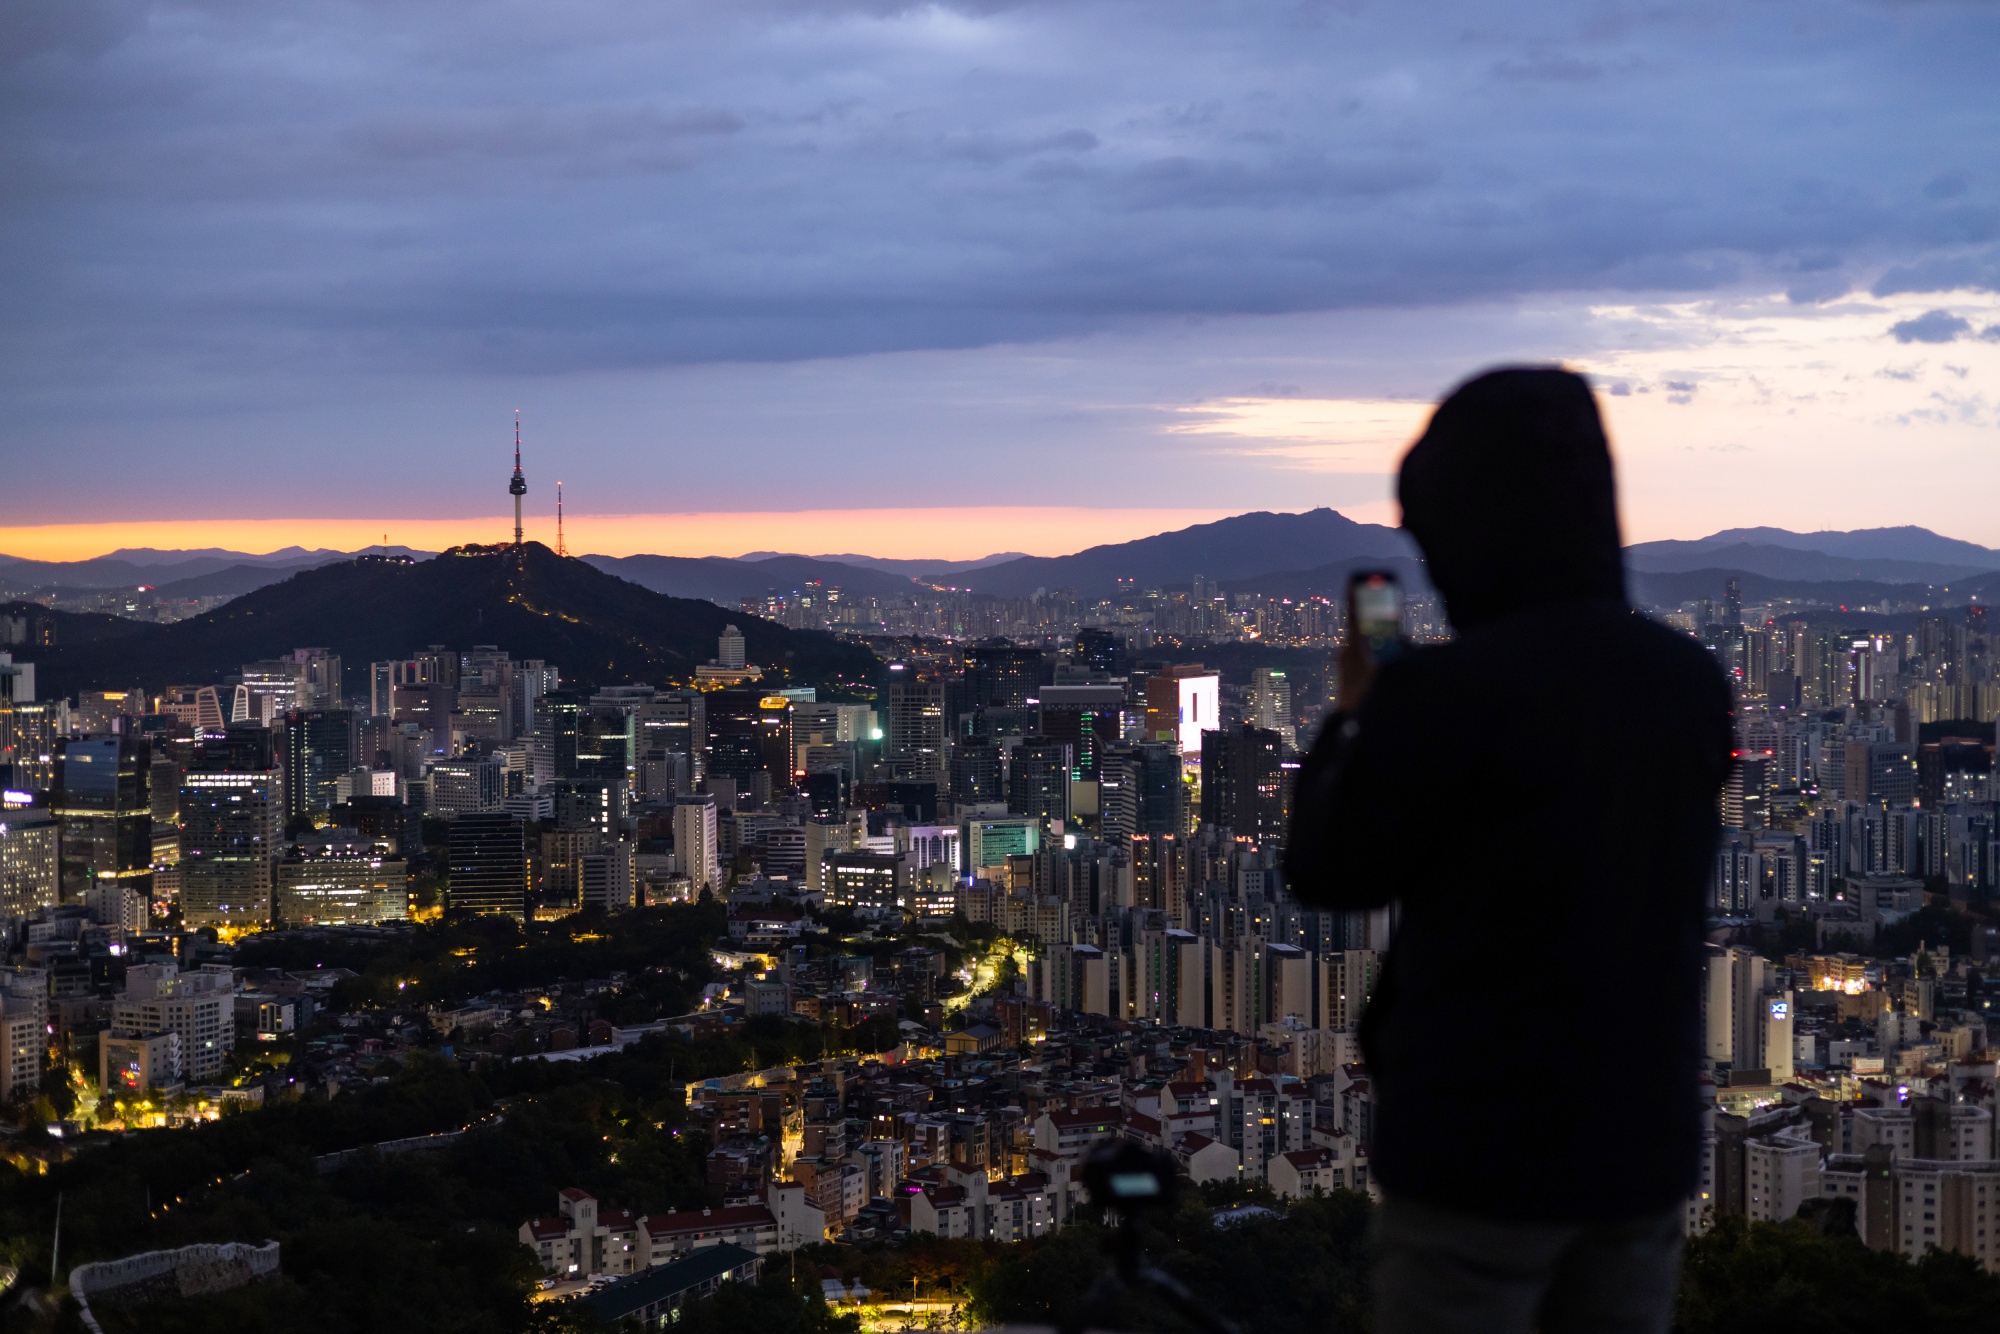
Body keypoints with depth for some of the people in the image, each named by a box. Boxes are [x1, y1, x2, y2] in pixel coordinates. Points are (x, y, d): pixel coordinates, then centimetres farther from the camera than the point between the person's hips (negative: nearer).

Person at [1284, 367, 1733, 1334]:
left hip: (1479, 1148, -5)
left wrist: (1354, 717, 11)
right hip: (1644, 1138, 5)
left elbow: (1325, 873, -5)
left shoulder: (1444, 691, -18)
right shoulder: (1692, 682, 0)